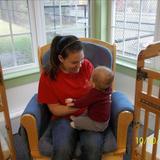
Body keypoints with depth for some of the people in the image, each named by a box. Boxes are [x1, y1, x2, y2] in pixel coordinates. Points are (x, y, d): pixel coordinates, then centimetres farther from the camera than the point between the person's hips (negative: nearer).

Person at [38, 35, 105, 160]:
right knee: (62, 150, -31)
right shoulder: (48, 75, -10)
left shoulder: (86, 65, -5)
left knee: (93, 147, -28)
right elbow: (55, 109, -6)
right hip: (64, 118, -1)